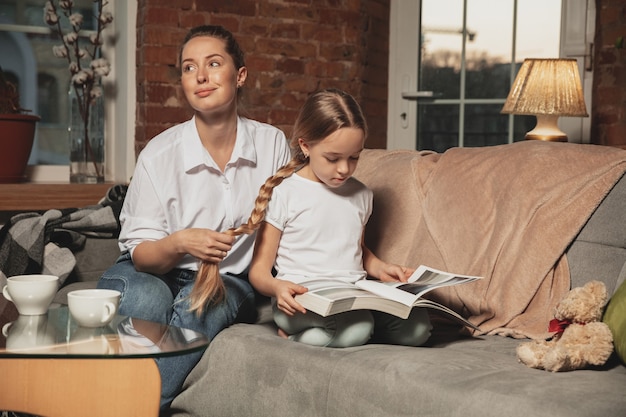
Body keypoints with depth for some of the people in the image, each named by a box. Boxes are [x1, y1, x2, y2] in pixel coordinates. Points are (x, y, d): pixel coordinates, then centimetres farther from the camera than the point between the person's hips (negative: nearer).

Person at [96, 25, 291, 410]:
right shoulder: (159, 154, -10)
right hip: (159, 272, -1)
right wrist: (179, 243, -29)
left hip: (232, 280, 1)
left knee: (203, 304, -34)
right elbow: (140, 255, -8)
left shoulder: (273, 144, -5)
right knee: (146, 298, -35)